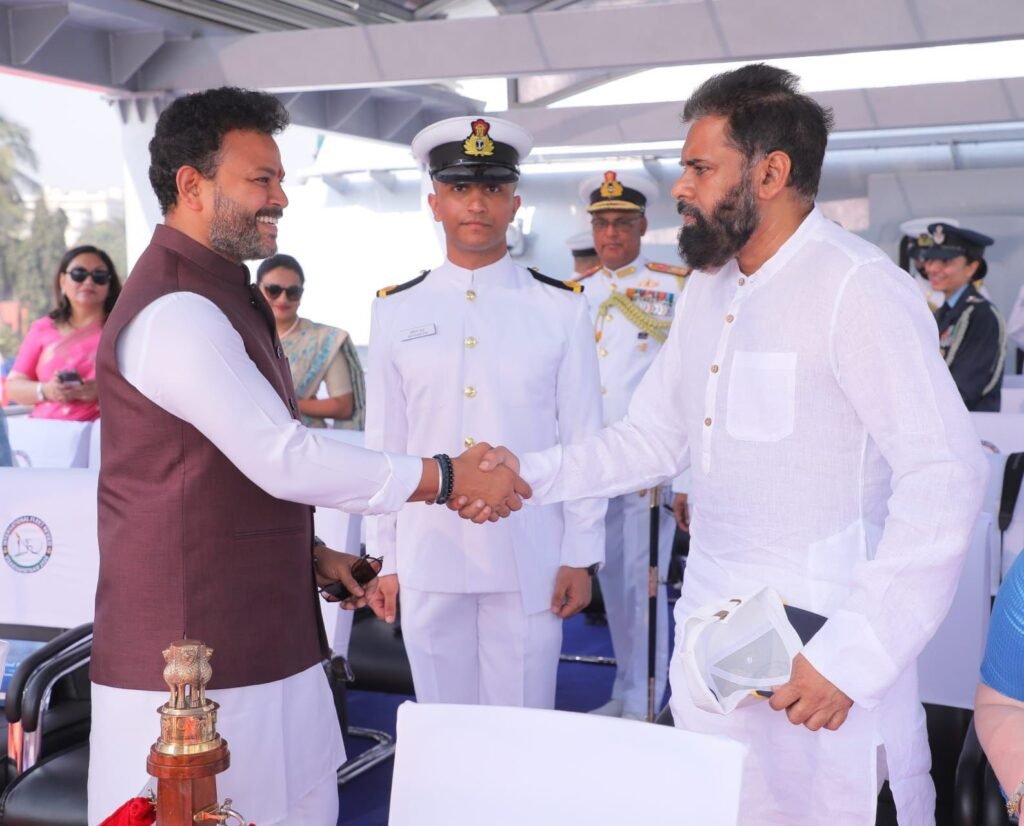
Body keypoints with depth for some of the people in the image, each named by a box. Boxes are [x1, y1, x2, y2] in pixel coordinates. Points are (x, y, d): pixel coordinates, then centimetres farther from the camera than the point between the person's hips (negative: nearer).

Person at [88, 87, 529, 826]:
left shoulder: (217, 293, 16)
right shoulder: (175, 312, -19)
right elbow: (285, 459, -25)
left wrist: (308, 552, 12)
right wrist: (448, 477, -18)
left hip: (267, 644, 10)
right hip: (194, 657, -10)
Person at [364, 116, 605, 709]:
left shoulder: (562, 308, 0)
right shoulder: (395, 311, 5)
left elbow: (584, 440, 1)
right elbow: (384, 442, 7)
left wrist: (581, 556, -1)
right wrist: (382, 558, 7)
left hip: (530, 561, -1)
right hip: (428, 563, 2)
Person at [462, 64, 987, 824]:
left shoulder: (858, 289, -17)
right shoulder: (705, 291, 10)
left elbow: (946, 475, -21)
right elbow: (655, 438, 12)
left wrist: (854, 653, -23)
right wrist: (531, 475, -3)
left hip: (819, 650, -7)